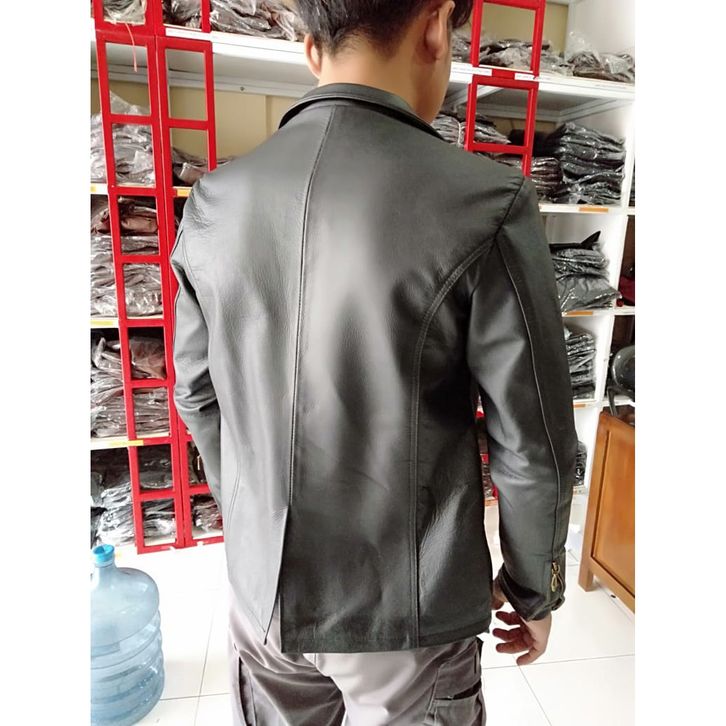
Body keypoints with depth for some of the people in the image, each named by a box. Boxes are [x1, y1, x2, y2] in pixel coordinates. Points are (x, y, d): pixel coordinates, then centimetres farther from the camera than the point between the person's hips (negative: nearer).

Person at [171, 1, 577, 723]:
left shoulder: (212, 200, -7)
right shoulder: (488, 205, -21)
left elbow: (199, 398, 2)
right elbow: (533, 448, -15)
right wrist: (534, 590, 4)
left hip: (262, 590, 4)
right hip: (405, 614, -3)